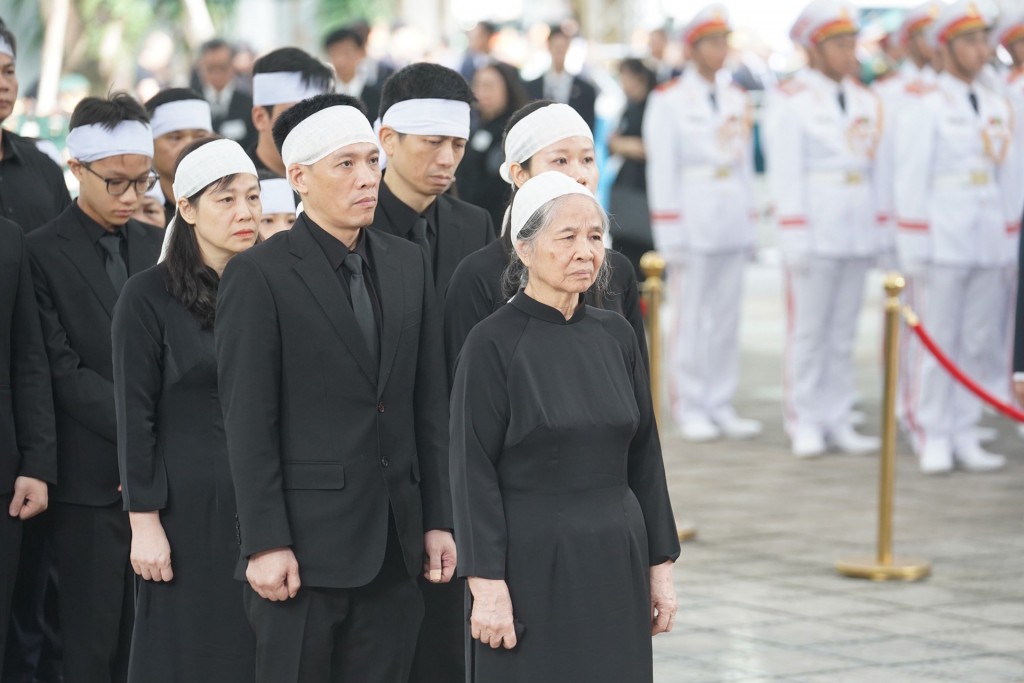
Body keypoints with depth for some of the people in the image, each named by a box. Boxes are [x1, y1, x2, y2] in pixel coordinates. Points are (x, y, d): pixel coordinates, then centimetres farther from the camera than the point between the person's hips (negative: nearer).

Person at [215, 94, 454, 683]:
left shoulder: (409, 264, 12)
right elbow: (249, 422, -9)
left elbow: (430, 405, 12)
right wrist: (265, 544, -14)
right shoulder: (259, 275, -6)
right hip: (306, 544, -5)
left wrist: (438, 520, 8)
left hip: (394, 546, 5)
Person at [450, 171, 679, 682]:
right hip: (532, 566, -5)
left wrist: (660, 563, 9)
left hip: (616, 564, 5)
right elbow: (472, 472, -10)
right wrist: (487, 585, -14)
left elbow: (645, 457, 12)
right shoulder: (492, 344, -8)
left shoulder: (615, 336, 7)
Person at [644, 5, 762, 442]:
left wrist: (749, 224, 13)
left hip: (733, 221, 5)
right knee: (691, 318, -3)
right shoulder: (668, 100, -2)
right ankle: (689, 409, 4)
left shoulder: (738, 100, 14)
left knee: (727, 317, 6)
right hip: (692, 221, -5)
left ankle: (720, 406, 13)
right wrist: (671, 235, -10)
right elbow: (661, 170, -5)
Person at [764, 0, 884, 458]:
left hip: (859, 229, 5)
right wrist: (794, 236, -13)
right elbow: (784, 171, -8)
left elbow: (876, 167, 14)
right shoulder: (790, 100, -4)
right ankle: (805, 424, 5)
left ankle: (838, 422, 13)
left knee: (843, 333, 8)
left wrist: (879, 230, 9)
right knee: (808, 330, -2)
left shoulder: (866, 101, 13)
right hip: (815, 230, -5)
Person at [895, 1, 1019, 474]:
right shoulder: (925, 108, -3)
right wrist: (915, 250, -10)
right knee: (938, 343, -2)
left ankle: (963, 436, 14)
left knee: (977, 344, 7)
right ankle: (933, 439, 5)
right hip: (944, 241, -5)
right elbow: (910, 181, -6)